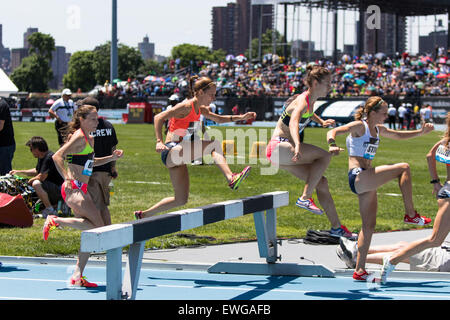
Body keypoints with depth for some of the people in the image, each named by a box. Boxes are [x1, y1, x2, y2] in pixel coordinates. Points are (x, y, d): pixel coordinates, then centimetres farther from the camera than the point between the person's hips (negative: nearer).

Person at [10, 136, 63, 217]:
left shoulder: (49, 158, -22)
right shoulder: (41, 158, 9)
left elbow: (42, 177, -27)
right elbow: (36, 171, 28)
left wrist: (30, 181, -9)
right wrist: (19, 172, 24)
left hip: (59, 189, -11)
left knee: (36, 184, -30)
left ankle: (50, 210, -20)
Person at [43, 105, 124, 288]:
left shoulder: (90, 139, 17)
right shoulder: (79, 137, -10)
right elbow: (57, 156, -19)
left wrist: (111, 158, 20)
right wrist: (67, 179, -26)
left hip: (81, 191, 9)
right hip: (73, 190, -9)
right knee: (98, 226, -17)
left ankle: (77, 276, 9)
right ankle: (56, 221, -6)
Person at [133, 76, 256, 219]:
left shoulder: (200, 109, 14)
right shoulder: (187, 106, -13)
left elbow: (218, 119, 28)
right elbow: (158, 117, -18)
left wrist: (241, 117, 15)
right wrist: (159, 142, -29)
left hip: (178, 156, 10)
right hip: (171, 152, -10)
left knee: (181, 200, 12)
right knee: (214, 144, -24)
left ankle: (143, 215, 21)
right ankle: (231, 179, -36)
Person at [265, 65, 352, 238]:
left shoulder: (310, 101, 11)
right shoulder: (302, 101, -18)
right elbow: (293, 123, -39)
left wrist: (321, 122, 35)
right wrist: (297, 145, -55)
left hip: (282, 152, 9)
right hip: (278, 147, -9)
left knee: (321, 183, 6)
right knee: (325, 155, -23)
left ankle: (337, 227, 12)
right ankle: (305, 198, -22)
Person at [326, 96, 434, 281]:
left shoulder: (378, 130, 17)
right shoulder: (359, 126, -7)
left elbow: (399, 135, 30)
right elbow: (333, 131, -17)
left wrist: (421, 132, 18)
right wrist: (332, 145, -38)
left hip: (367, 181, 9)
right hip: (357, 177, -9)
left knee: (369, 226, 7)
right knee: (403, 168, -15)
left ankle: (359, 271, 10)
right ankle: (411, 215, -11)